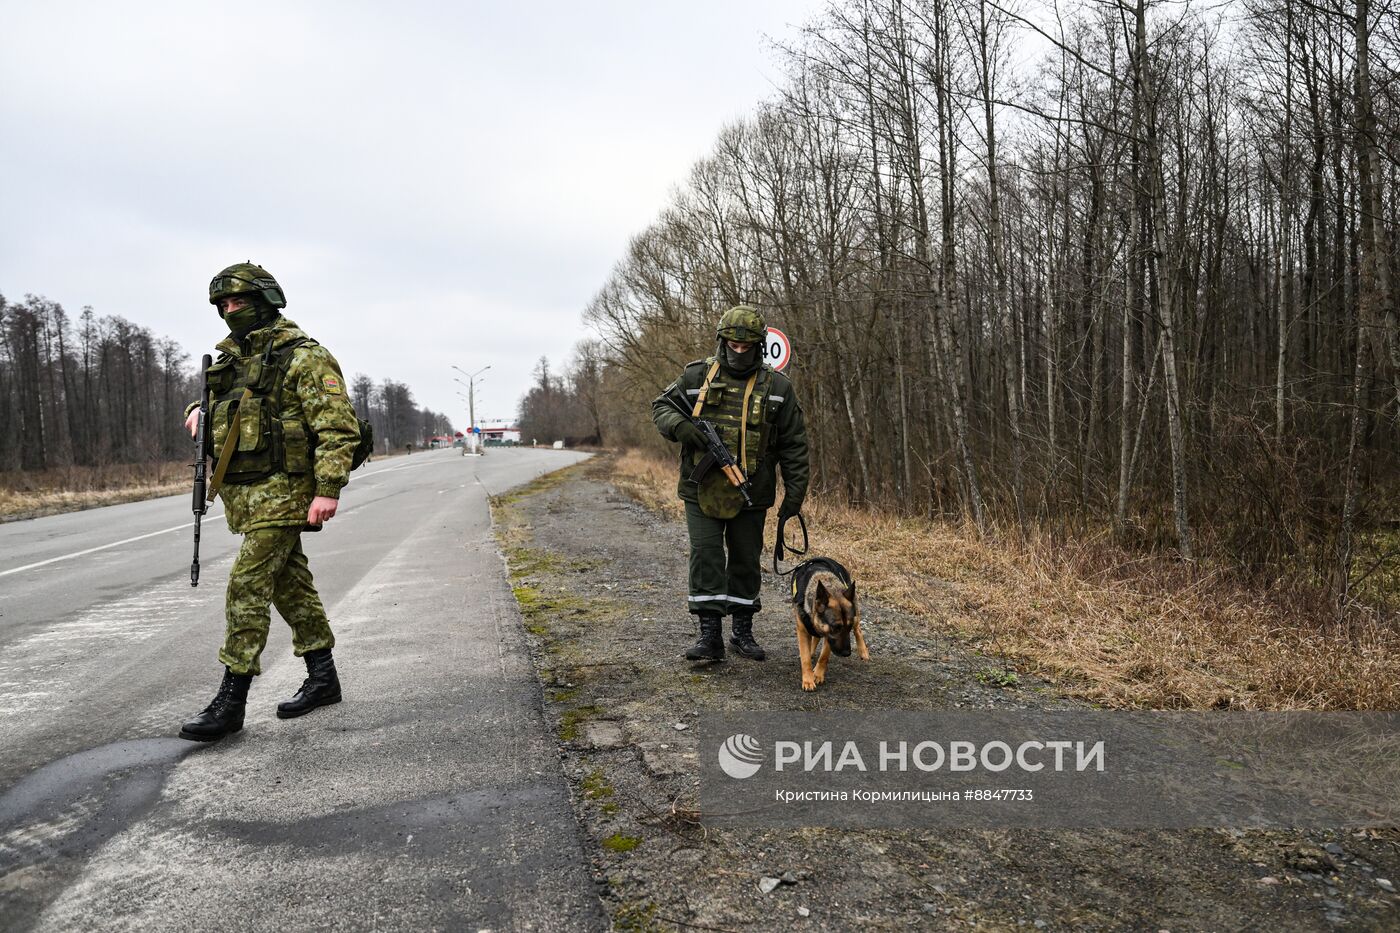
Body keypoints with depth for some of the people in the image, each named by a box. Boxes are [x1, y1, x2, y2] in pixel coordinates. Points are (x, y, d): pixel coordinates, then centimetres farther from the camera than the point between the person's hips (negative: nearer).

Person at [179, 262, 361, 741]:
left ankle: (231, 702, -4)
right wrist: (199, 410, 7)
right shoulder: (231, 358, 14)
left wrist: (329, 489, -24)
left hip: (282, 490, -9)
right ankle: (322, 679, 25)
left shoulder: (303, 357, -11)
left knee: (247, 585, -11)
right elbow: (211, 397, 32)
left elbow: (339, 427, -16)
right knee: (290, 585, 14)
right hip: (244, 492, 9)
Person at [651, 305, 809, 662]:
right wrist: (679, 425, -14)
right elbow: (661, 406, 9)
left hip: (750, 495, 1)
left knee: (746, 561, 11)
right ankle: (710, 636, 1)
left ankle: (742, 631, 25)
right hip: (702, 490, -1)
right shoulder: (697, 375, 1)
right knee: (706, 558, -4)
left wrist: (795, 492, -1)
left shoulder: (777, 386, 1)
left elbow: (794, 444, 3)